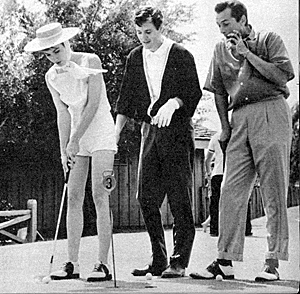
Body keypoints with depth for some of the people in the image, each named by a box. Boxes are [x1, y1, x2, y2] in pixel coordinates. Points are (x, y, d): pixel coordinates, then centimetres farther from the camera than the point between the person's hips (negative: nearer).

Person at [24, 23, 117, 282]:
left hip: (101, 133, -5)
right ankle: (72, 263, 1)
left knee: (100, 197, -12)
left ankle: (103, 264, -11)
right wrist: (64, 149, -1)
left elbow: (93, 105, -16)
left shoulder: (90, 62, -11)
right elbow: (63, 114, 6)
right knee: (74, 198, -1)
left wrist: (75, 140, -19)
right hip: (77, 139, 5)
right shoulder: (52, 77, 5)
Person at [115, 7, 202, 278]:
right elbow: (126, 98, 14)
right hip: (150, 130, 5)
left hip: (177, 130, -5)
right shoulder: (135, 58, 12)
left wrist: (173, 103, -22)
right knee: (146, 197, 2)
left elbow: (194, 92, -4)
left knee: (180, 199, -4)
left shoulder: (181, 55, -2)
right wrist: (116, 131, 7)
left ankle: (179, 262, 0)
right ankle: (158, 260, 10)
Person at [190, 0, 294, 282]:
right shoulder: (221, 49, 18)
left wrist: (247, 53, -7)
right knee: (230, 191, -1)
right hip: (239, 119, 5)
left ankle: (273, 262, 0)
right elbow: (219, 91, 21)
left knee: (274, 192, -3)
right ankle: (225, 261, 1)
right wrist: (225, 127, 13)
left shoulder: (269, 39, 4)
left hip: (270, 114, -5)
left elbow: (282, 76, -9)